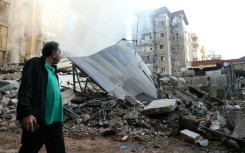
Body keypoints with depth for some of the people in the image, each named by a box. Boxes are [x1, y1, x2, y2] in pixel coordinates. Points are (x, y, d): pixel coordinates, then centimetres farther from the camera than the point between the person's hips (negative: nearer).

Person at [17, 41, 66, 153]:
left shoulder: (52, 70, 19)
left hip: (55, 122, 7)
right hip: (36, 121, -7)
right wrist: (26, 113, -25)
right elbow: (24, 91, -15)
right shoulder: (35, 64, -4)